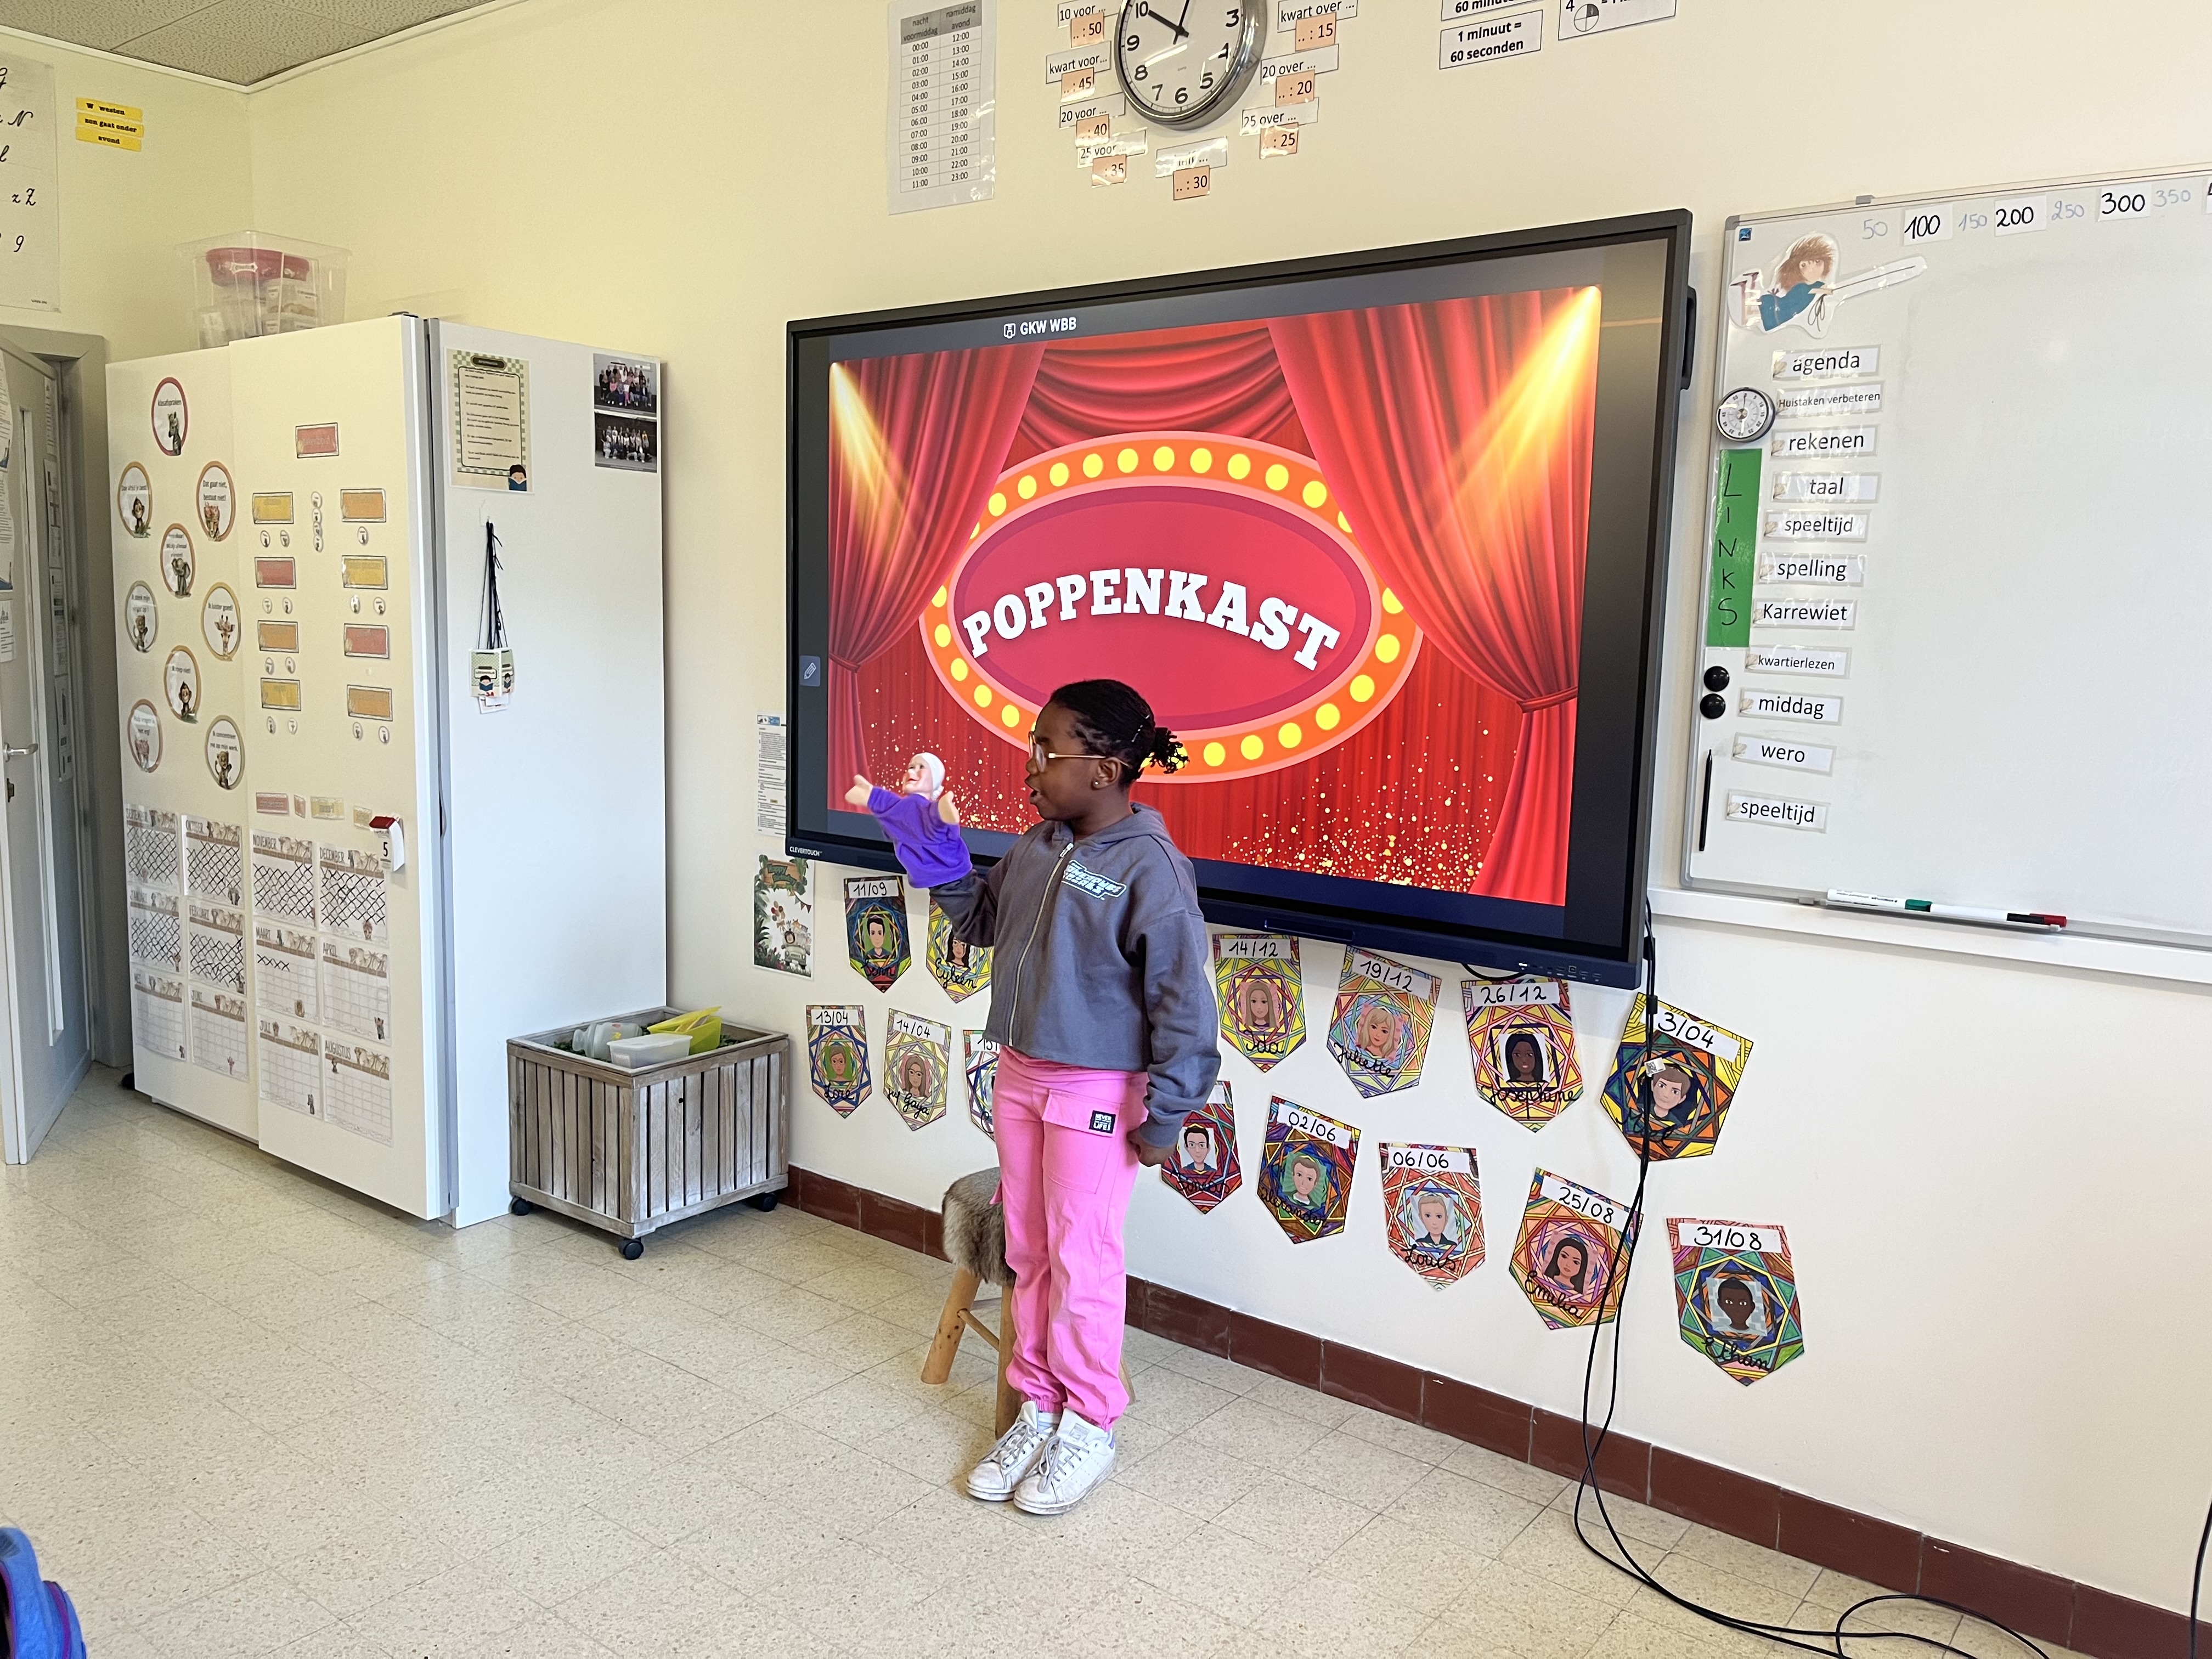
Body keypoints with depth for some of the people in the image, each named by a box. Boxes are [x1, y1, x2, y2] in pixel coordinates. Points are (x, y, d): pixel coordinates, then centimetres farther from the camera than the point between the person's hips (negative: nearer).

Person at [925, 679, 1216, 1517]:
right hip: (1019, 1078, 7)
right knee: (1027, 1253, 16)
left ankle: (1089, 1424, 24)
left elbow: (1184, 1003, -19)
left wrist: (1165, 1117, -17)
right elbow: (981, 919, 18)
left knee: (1081, 1261, 5)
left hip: (1096, 1093, -7)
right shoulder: (1035, 847, 2)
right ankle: (1038, 1408, 32)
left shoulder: (1149, 867, -20)